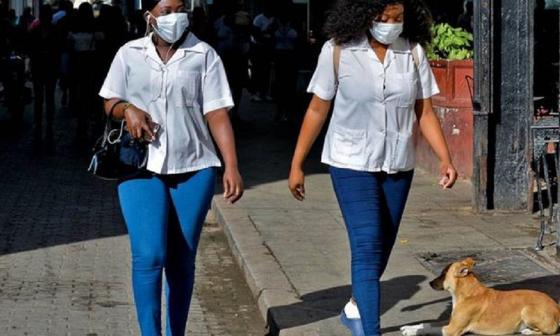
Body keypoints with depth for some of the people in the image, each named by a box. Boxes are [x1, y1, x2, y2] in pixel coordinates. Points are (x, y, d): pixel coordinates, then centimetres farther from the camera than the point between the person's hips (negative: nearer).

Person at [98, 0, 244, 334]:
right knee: (149, 256, -12)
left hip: (193, 169, 0)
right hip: (142, 168, 0)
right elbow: (110, 102, 13)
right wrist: (127, 109, -11)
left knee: (182, 259, 8)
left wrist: (232, 166, -13)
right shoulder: (129, 54, 4)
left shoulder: (204, 55, -1)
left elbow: (217, 114, -4)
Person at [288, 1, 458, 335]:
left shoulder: (413, 52, -2)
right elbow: (317, 110, -3)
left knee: (382, 248, 15)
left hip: (398, 166, 4)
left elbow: (425, 112, 2)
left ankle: (355, 308, 39)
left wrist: (446, 159, -10)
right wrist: (297, 165, -2)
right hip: (352, 165, -4)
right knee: (368, 249, -13)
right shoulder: (338, 50, -10)